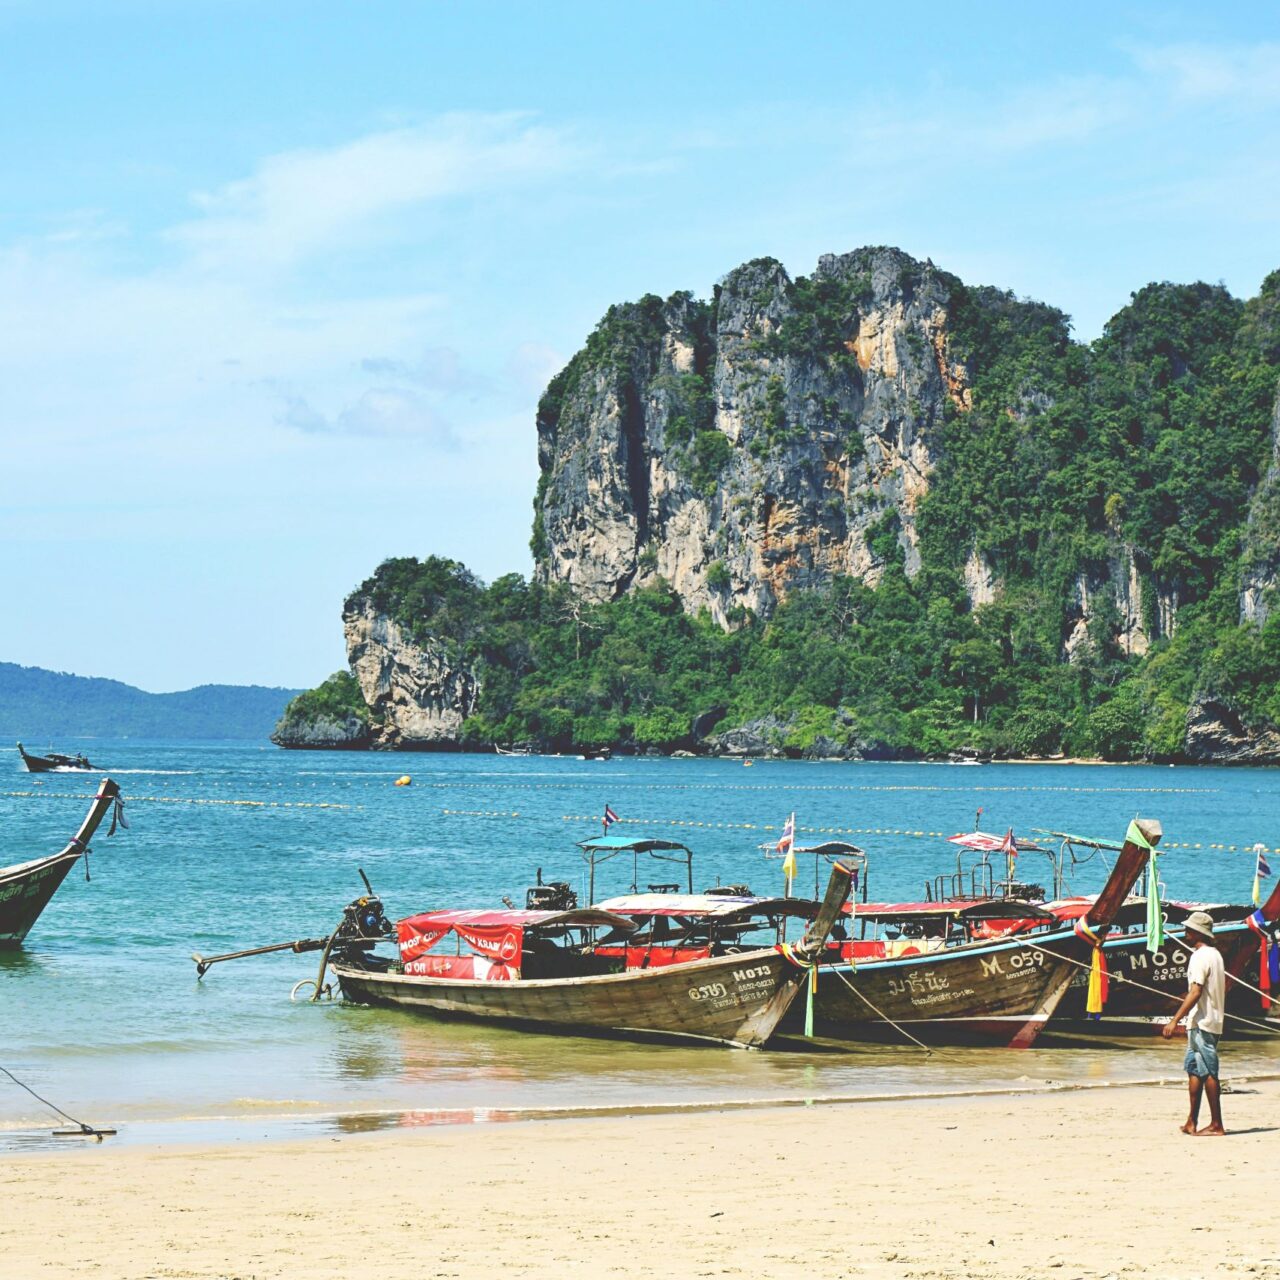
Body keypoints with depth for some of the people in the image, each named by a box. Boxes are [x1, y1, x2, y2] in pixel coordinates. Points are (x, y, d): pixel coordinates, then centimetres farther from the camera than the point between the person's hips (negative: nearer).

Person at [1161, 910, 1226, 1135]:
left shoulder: (1199, 957, -15)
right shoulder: (1215, 954, 14)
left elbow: (1195, 993, -22)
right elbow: (1224, 988, 19)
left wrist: (1175, 1020, -23)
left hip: (1201, 1022, -10)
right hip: (1213, 1020, 10)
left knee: (1208, 1073, -6)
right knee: (1193, 1069, 13)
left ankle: (1216, 1125, -4)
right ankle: (1192, 1122, 14)